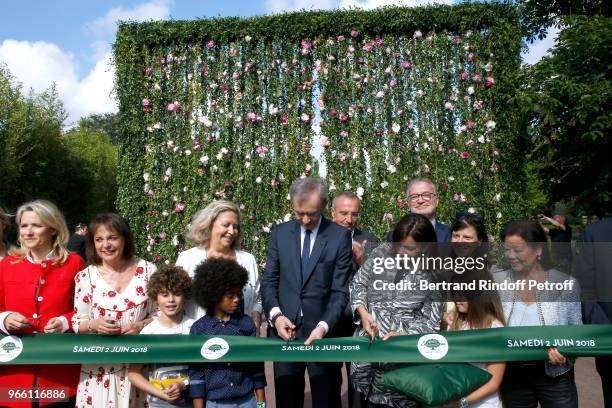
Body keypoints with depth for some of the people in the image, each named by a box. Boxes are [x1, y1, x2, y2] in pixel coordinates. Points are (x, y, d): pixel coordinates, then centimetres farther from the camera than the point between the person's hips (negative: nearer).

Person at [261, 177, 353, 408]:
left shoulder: (340, 236, -4)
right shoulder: (280, 233, 4)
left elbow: (340, 291, -6)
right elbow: (269, 282, 5)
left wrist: (324, 326, -19)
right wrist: (276, 315, -12)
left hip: (323, 330, -2)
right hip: (285, 329, 2)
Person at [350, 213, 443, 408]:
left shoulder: (433, 273, -5)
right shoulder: (381, 253, 0)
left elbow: (430, 320, -4)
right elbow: (358, 283, 8)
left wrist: (404, 335, -18)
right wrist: (363, 312, -8)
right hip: (367, 339, 2)